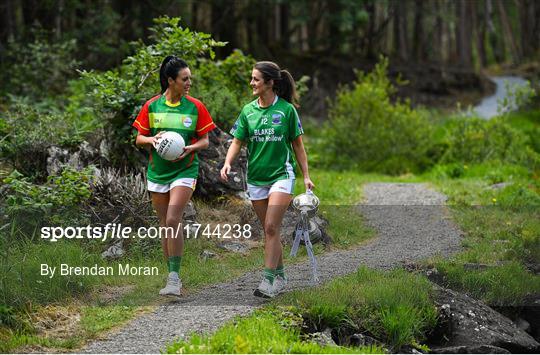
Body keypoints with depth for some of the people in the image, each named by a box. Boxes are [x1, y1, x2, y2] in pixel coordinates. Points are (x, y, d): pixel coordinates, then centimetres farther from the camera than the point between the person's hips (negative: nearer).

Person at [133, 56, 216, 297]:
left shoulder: (195, 107, -2)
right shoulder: (152, 106, 1)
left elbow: (205, 141, 5)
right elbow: (139, 139, 7)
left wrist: (190, 148, -15)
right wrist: (152, 140, -14)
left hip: (184, 171, -3)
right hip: (157, 172, 3)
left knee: (173, 221, -17)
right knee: (165, 225, 8)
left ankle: (174, 277, -13)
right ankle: (173, 276, 20)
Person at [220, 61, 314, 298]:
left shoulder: (286, 109, -4)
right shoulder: (248, 111, 5)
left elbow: (297, 145, 2)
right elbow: (237, 141, 6)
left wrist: (306, 176, 1)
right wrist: (228, 163, -12)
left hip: (281, 174, -4)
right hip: (256, 178, 4)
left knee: (271, 227, -15)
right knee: (269, 231, 10)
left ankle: (268, 279, -16)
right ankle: (280, 277, 21)